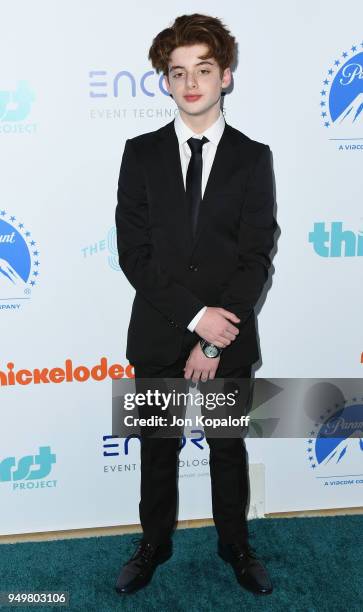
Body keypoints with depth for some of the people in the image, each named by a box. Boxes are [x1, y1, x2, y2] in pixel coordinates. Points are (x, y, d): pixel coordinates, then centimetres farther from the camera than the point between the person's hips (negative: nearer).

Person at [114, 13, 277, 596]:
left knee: (229, 447, 16)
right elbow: (133, 253, -7)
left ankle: (236, 544, 39)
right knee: (157, 448, 16)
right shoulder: (141, 153, 0)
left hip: (229, 338, 0)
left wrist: (215, 342, -14)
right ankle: (154, 544, 39)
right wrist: (195, 316, -15)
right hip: (158, 336, 1)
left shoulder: (253, 158, -2)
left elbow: (256, 258, -7)